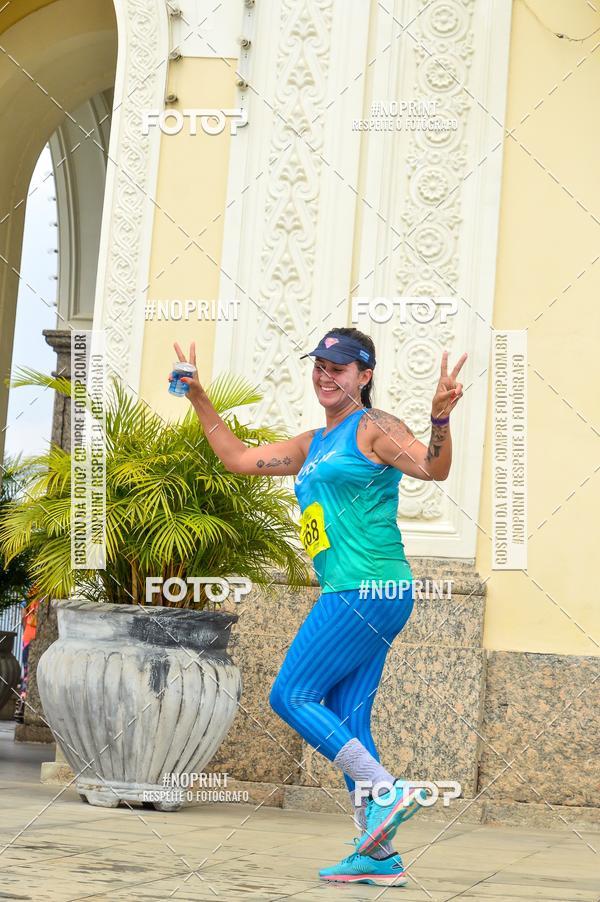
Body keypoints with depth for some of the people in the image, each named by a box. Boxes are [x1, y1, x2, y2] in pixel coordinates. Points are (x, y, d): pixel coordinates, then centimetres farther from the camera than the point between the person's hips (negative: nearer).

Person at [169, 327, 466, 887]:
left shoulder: (373, 429, -3)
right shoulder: (313, 446, 22)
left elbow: (433, 468, -16)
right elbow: (238, 458, 29)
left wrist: (440, 420, -34)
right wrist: (198, 399, 27)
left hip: (367, 590, -9)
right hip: (350, 595, 9)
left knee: (290, 696, -10)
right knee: (346, 721, 5)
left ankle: (384, 791, -12)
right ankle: (378, 855, 5)